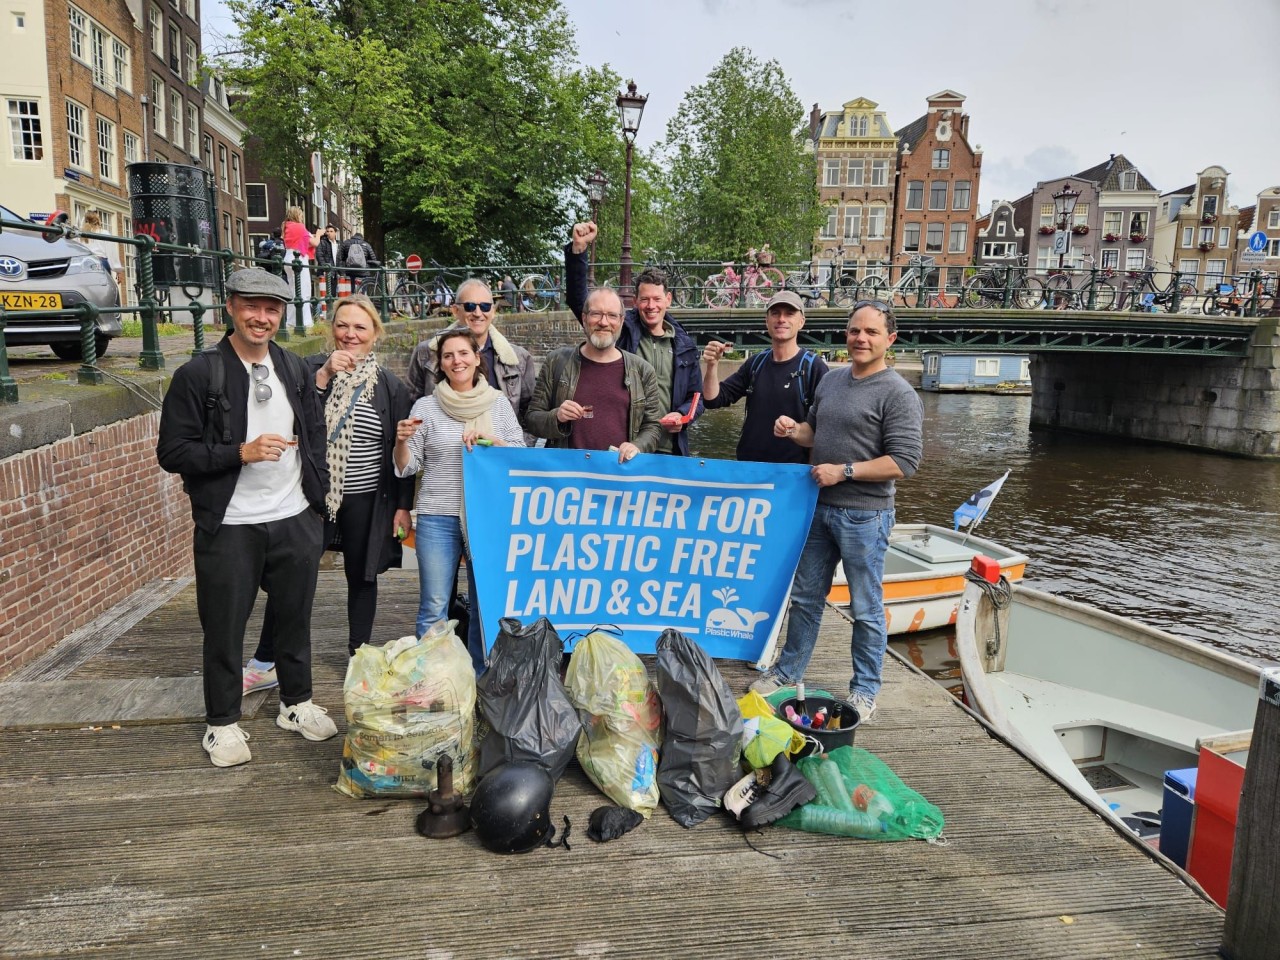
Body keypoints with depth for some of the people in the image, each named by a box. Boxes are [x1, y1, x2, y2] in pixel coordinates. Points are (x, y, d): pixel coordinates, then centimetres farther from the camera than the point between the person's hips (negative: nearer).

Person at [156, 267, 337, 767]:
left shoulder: (296, 369, 7)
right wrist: (241, 452, -21)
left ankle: (297, 703, 34)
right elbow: (172, 452, -10)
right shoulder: (197, 375, -9)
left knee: (296, 617, 16)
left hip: (297, 521, 4)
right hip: (229, 527, -4)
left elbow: (315, 433, 15)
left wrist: (318, 495, 9)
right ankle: (222, 722, 26)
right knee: (225, 627, 8)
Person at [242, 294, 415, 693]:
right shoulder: (311, 368, -1)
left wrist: (403, 505, 0)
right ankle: (264, 664, 17)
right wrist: (323, 377, -21)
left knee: (361, 577, 12)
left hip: (366, 499, 0)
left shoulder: (390, 385, 0)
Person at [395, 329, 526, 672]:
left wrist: (491, 439, -12)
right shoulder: (426, 406, 3)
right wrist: (402, 440, -14)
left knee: (486, 604, 7)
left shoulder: (499, 403, 6)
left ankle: (480, 678, 22)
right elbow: (406, 468, 5)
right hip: (437, 518, -1)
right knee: (434, 608, 1)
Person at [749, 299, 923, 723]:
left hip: (864, 516, -7)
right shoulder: (830, 382, 10)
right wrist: (794, 430, 0)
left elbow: (904, 461, -18)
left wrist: (844, 471, -20)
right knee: (805, 597, 17)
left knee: (866, 609, 6)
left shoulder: (898, 394, -12)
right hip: (819, 507, 7)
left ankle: (865, 691, 21)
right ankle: (788, 672, 31)